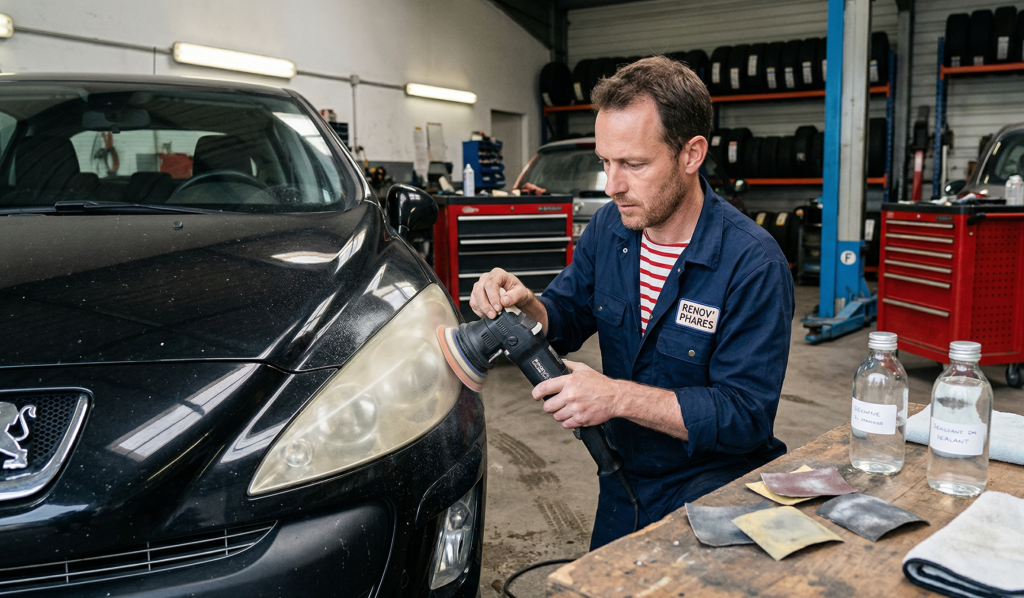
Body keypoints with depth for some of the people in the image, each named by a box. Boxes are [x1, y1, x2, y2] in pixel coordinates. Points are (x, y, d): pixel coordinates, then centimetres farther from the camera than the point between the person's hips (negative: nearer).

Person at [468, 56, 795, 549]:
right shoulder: (610, 226, -4)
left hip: (715, 480, -5)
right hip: (624, 478, 6)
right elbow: (568, 319, 5)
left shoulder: (753, 264, -24)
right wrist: (523, 305, -19)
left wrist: (619, 397, -33)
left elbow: (746, 414, -26)